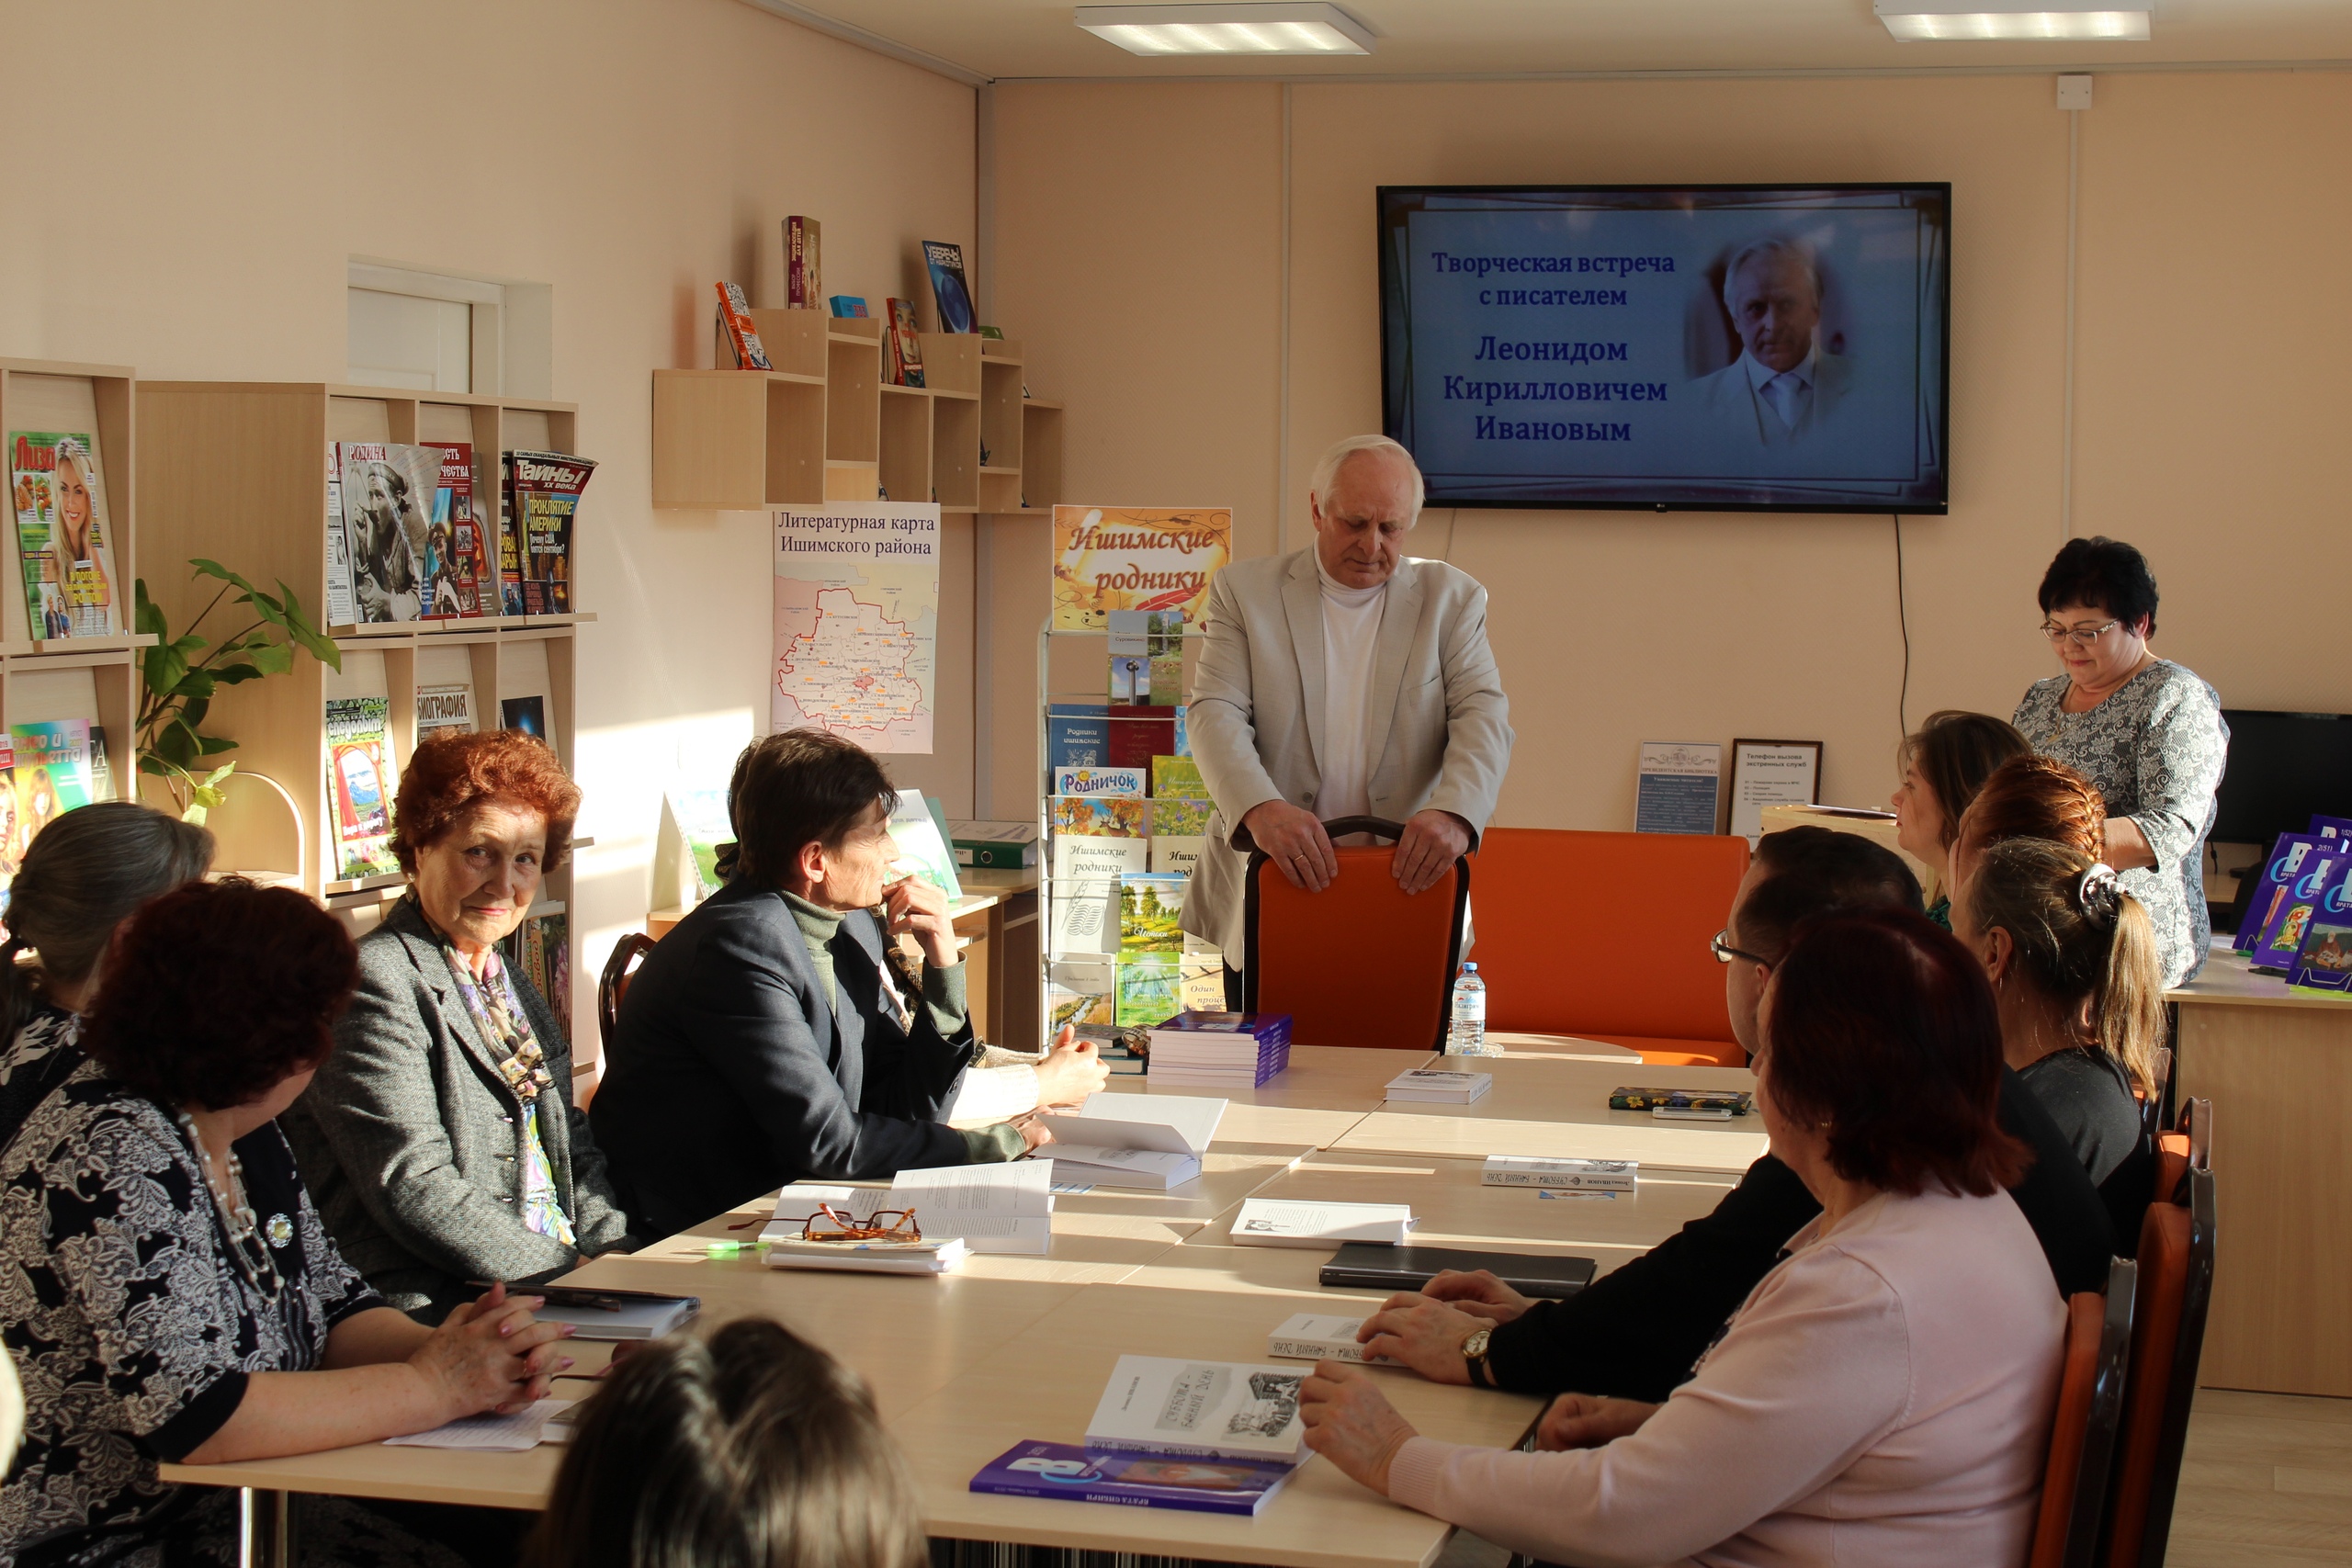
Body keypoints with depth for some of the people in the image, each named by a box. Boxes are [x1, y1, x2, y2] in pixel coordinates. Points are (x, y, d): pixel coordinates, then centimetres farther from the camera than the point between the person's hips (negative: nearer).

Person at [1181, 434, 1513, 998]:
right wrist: (1261, 809, -28)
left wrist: (1454, 812, -27)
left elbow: (1484, 717, -5)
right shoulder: (1245, 590, 4)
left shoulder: (1452, 599, 7)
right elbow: (1217, 713, -7)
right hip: (1270, 890, 0)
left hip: (1403, 889, 0)